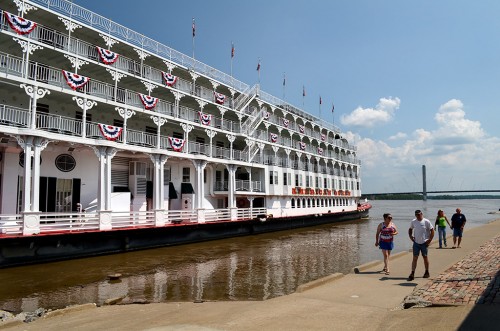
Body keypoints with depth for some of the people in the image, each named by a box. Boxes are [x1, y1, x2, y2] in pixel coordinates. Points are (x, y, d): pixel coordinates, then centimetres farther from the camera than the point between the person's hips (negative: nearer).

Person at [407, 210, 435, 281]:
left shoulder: (426, 222, -8)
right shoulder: (413, 221, 2)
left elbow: (432, 230, -6)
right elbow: (410, 229, 17)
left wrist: (429, 240, -10)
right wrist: (410, 236, 1)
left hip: (424, 243, -2)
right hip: (416, 243, 2)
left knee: (425, 257, 11)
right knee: (415, 258, -2)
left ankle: (427, 272, 28)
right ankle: (412, 274, -4)